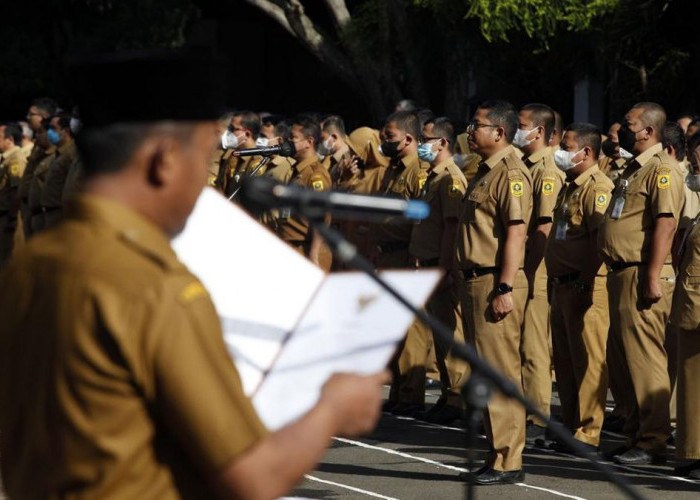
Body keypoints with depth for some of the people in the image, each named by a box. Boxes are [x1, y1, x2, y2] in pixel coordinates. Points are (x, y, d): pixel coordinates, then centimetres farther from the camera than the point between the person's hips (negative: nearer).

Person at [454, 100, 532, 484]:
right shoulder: (485, 172, 18)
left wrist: (505, 288, -24)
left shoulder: (511, 173, -12)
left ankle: (507, 462, -8)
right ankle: (498, 453, 17)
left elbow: (516, 233, -19)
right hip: (475, 280, 10)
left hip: (496, 284, -10)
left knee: (500, 372, -9)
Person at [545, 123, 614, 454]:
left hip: (585, 287, -10)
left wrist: (585, 284, -23)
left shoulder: (598, 188, -12)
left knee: (587, 361, -7)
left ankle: (588, 434, -5)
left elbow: (600, 240, -20)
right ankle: (571, 427, 20)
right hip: (562, 286, 10)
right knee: (565, 361, 13)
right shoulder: (570, 188, 19)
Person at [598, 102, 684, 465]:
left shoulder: (662, 169, -11)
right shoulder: (632, 170, 20)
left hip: (642, 276, -10)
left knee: (645, 360, -9)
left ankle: (652, 442, -8)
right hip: (620, 273, 10)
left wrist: (653, 277, -25)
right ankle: (636, 433, 18)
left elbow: (665, 223, -20)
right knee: (626, 357, 12)